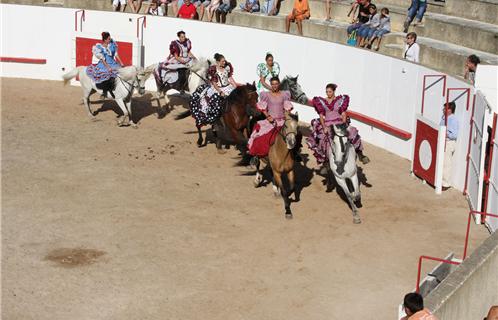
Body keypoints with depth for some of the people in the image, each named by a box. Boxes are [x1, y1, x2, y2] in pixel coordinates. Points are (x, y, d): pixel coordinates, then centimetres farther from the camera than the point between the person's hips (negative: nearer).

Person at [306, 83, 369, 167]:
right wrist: (324, 127, -10)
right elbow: (321, 115, 3)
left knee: (352, 132, -24)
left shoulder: (340, 100, 6)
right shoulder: (321, 101, 8)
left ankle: (360, 154, -13)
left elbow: (343, 114, 2)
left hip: (339, 123, -1)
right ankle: (325, 164, -1)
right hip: (327, 125, 1)